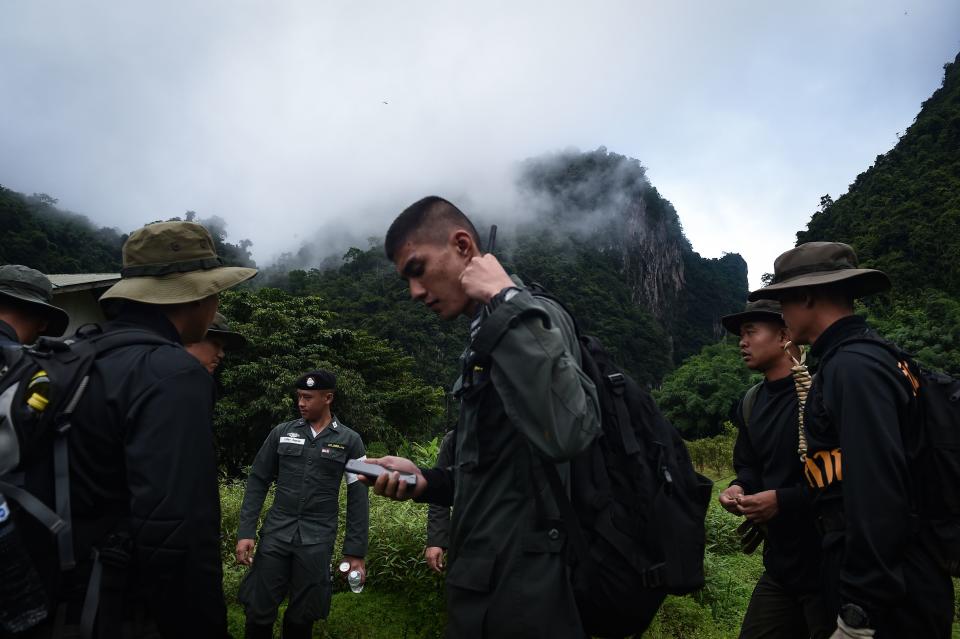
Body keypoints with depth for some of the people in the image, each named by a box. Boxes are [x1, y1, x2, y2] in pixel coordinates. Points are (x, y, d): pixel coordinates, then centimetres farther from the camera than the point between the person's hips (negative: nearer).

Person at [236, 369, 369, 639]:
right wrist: (245, 532, -2)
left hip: (317, 540, -1)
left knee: (302, 616, 8)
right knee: (259, 611, 4)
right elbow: (258, 482, 7)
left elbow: (358, 499, -1)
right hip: (276, 533, 2)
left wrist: (356, 551, -4)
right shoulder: (281, 433, 3)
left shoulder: (349, 441, -2)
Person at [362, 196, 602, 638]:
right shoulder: (486, 339, 13)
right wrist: (426, 481, 2)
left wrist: (505, 299, -27)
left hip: (520, 599, -9)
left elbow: (565, 433, -36)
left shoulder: (536, 318, -15)